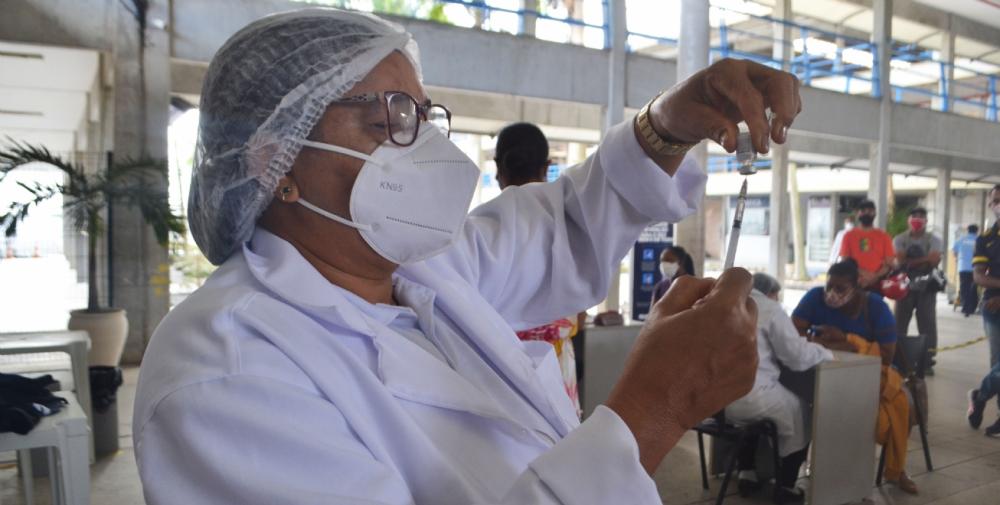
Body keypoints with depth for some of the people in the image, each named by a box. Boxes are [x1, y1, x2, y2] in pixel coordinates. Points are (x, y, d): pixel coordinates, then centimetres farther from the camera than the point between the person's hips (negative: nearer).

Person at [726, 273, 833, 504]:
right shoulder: (770, 309, 0)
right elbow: (797, 356, -3)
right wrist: (825, 353, 14)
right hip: (746, 397, -6)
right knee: (797, 410, 20)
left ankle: (747, 474, 33)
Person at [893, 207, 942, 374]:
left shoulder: (933, 240, 3)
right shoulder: (900, 239, 5)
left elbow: (934, 260, -13)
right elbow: (900, 260, -10)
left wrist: (911, 262, -11)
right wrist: (924, 261, -10)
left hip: (927, 287, -1)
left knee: (927, 324, -1)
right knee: (900, 323, 5)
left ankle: (928, 361, 4)